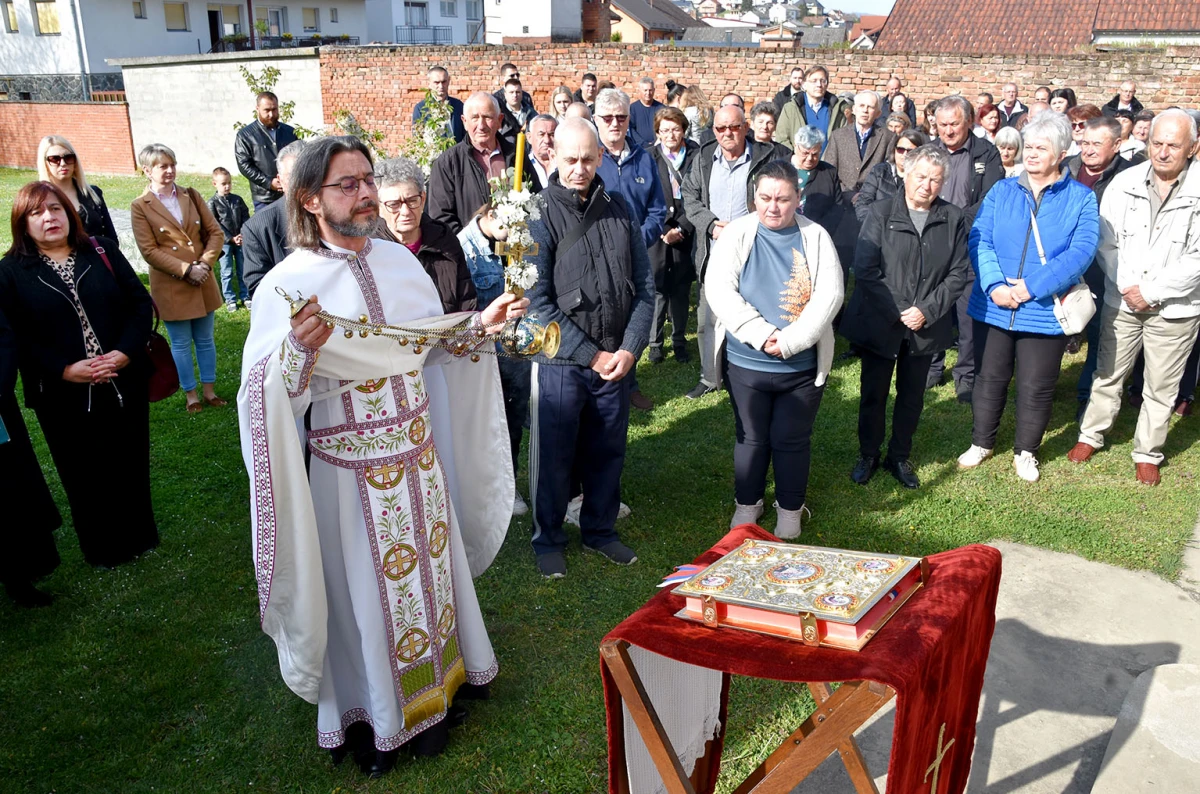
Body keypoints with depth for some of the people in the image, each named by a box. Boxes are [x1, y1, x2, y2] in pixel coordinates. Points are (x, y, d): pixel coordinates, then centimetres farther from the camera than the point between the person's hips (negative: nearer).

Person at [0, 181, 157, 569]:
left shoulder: (103, 251, 5)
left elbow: (140, 302, 0)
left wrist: (125, 352, -14)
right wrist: (64, 370, -19)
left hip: (125, 385, 2)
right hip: (64, 397, -1)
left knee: (130, 463, 12)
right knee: (84, 474, 10)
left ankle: (139, 537, 31)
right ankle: (102, 549, 28)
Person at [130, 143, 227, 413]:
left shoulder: (191, 196, 6)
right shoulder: (140, 207, -5)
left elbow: (215, 233, 4)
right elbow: (149, 251, -10)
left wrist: (205, 263, -11)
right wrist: (186, 270, -17)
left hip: (203, 282, 4)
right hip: (170, 286, -3)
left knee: (205, 340, 12)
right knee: (181, 344, 7)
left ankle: (210, 391, 24)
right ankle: (191, 395, 19)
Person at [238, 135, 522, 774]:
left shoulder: (400, 261, 1)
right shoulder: (287, 285, -14)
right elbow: (265, 400, -18)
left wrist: (479, 327, -2)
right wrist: (298, 350, -36)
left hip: (419, 457, 5)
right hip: (349, 474, -4)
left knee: (428, 572, 18)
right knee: (365, 590, 10)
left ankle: (436, 689, 42)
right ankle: (368, 715, 34)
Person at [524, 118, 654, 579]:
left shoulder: (619, 212, 5)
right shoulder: (541, 217, -8)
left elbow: (644, 286, 6)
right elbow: (538, 301, -13)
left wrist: (630, 349, -6)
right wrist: (591, 355, -13)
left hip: (617, 361, 4)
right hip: (561, 362, -4)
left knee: (608, 452, 15)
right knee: (554, 455, 8)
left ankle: (600, 530, 35)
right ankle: (548, 539, 27)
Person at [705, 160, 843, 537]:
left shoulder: (815, 237, -1)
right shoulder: (736, 233, -2)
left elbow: (829, 294, -9)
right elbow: (719, 288, -11)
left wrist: (790, 340, -19)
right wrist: (761, 334, -20)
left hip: (802, 365, 0)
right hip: (746, 362, 0)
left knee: (792, 440, 10)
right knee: (751, 438, 14)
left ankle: (790, 508, 29)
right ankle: (747, 503, 33)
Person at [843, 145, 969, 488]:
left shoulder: (953, 219, 0)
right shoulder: (881, 212, -6)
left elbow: (959, 272, 0)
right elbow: (864, 269, -12)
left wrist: (927, 310, -12)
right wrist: (896, 311, -16)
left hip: (925, 327, 2)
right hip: (879, 322, -2)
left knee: (912, 396, 14)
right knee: (873, 393, 10)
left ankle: (899, 457, 32)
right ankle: (868, 455, 29)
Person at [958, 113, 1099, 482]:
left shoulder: (1080, 198, -1)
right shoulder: (1002, 191, 5)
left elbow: (1081, 251, -13)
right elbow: (980, 240, -4)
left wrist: (1032, 286, -22)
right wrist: (995, 285, -20)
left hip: (1045, 312, -2)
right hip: (994, 307, 2)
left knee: (1036, 387, 9)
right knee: (990, 378, 14)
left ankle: (1026, 451, 29)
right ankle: (981, 442, 32)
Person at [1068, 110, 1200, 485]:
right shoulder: (1125, 183, -2)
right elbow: (1106, 242, 1)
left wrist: (1152, 292, -15)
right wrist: (1127, 286, -10)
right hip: (1122, 302, 2)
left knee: (1161, 388, 9)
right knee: (1108, 374, 14)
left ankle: (1148, 453, 25)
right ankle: (1091, 435, 32)